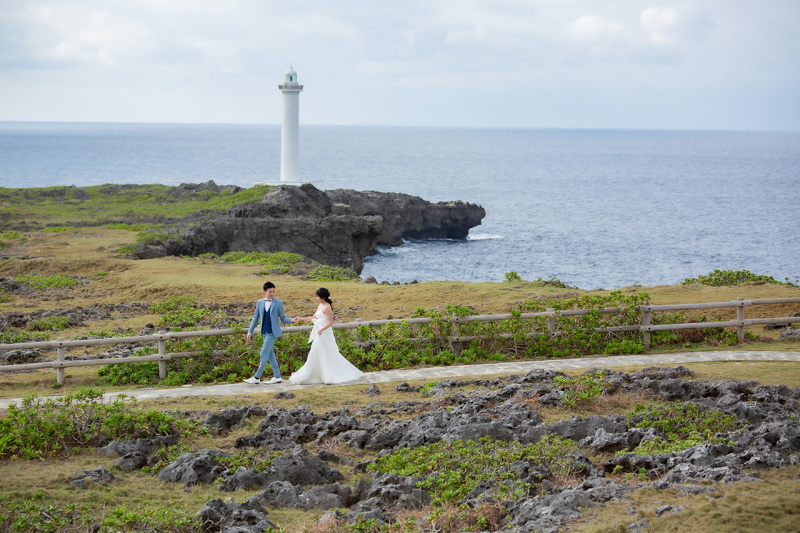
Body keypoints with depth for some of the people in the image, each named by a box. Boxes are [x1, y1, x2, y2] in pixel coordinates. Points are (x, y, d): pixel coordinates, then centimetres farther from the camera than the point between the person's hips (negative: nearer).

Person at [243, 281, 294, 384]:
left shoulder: (278, 303, -2)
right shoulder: (260, 302, 8)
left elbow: (283, 318, 2)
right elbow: (255, 318, 13)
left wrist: (292, 320, -17)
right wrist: (250, 331, 11)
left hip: (272, 332, -5)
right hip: (264, 332, 5)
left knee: (264, 354, -8)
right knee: (270, 355, 9)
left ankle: (257, 377, -6)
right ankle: (277, 377, 15)